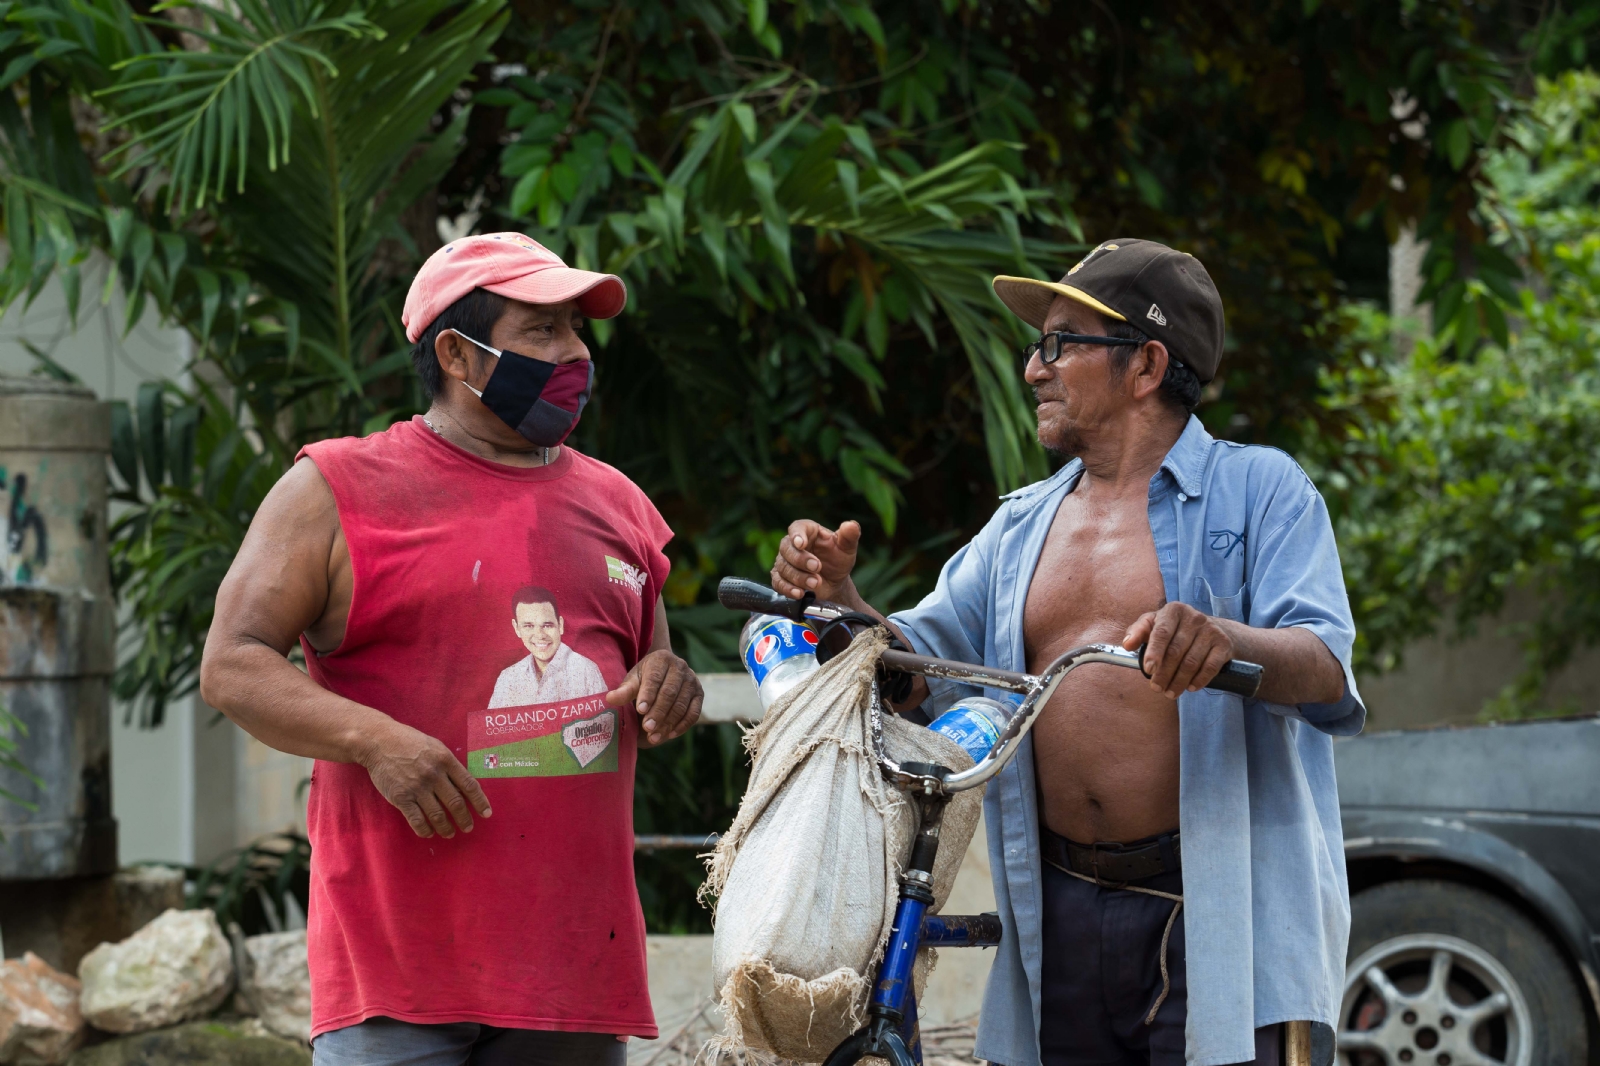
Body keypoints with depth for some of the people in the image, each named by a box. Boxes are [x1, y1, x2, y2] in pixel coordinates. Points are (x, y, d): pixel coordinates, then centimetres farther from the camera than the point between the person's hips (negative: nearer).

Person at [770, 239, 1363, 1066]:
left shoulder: (1258, 491, 1)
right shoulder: (1021, 525, 19)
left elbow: (1325, 671, -13)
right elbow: (914, 669, 14)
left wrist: (1226, 641, -34)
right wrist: (836, 597, -6)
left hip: (1217, 907, -5)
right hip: (1064, 917, 5)